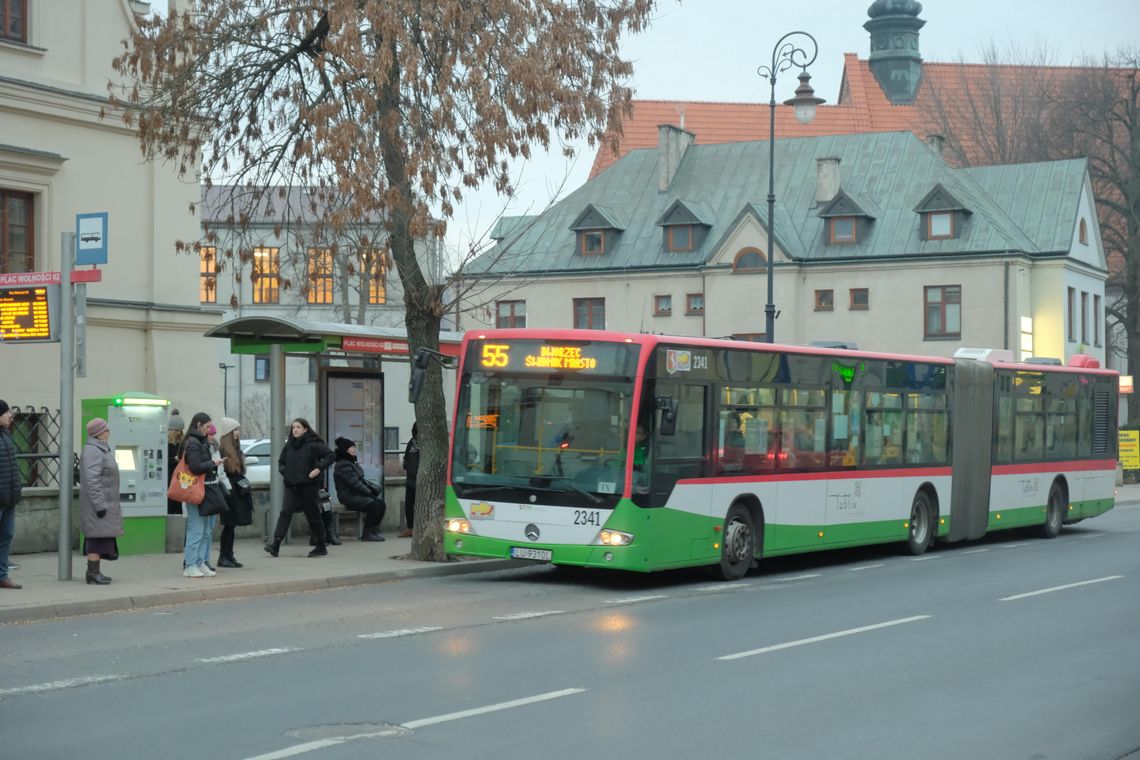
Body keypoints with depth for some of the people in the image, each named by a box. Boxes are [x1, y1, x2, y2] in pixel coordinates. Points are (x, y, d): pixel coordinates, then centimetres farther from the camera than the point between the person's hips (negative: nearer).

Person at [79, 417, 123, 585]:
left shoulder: (101, 450, 18)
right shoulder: (93, 452, -16)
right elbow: (91, 480, -23)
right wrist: (100, 504, -24)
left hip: (104, 503, 11)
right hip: (98, 503, -11)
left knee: (101, 537, 12)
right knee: (97, 537, -9)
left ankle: (95, 571, 17)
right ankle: (92, 573, -6)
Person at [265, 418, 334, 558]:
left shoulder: (313, 444, -5)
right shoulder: (288, 445, 11)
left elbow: (330, 455, -7)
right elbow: (281, 461, 24)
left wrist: (319, 469, -15)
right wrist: (283, 472, 5)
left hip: (308, 485, -4)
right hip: (291, 486, 4)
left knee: (313, 515, 3)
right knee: (285, 512, -11)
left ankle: (321, 547, 16)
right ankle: (275, 544, -21)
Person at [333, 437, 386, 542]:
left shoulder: (353, 462, 17)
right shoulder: (342, 465, -14)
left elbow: (361, 480, 19)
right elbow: (354, 483, -19)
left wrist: (373, 488, 2)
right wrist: (369, 493, -17)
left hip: (358, 494, 9)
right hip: (348, 496, -9)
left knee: (381, 504, -9)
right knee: (373, 505, -26)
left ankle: (375, 530, 0)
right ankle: (367, 534, -15)